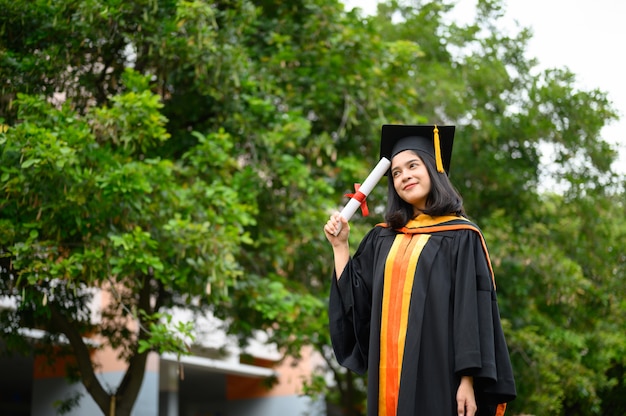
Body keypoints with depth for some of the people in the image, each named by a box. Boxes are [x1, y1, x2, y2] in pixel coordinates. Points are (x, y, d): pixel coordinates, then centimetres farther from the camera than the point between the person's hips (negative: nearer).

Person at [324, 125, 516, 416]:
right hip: (389, 374, 5)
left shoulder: (460, 236, -1)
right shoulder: (382, 239, 15)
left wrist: (468, 380, -15)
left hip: (438, 375, -5)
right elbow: (354, 300, 13)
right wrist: (340, 246, 8)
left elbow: (473, 312, -8)